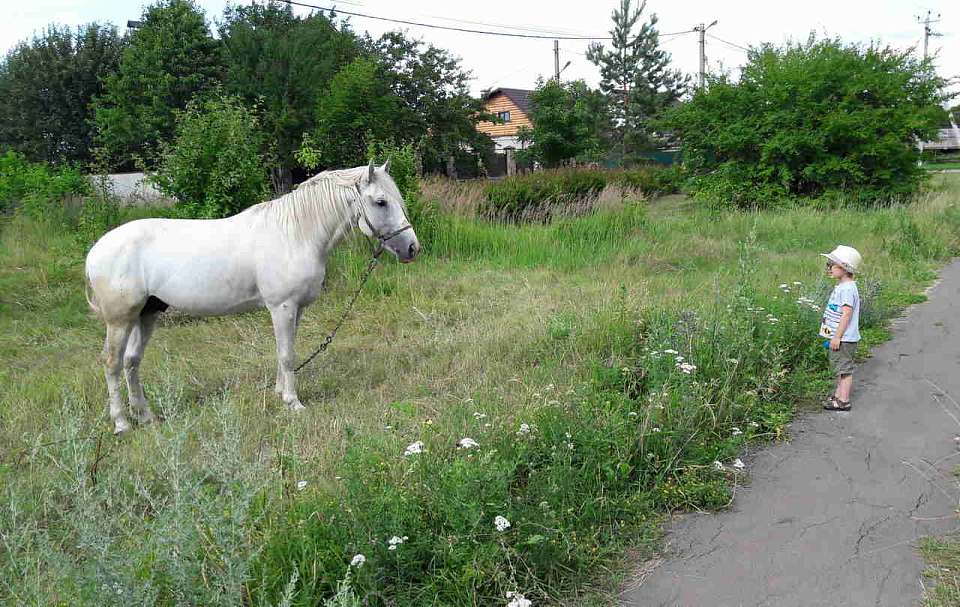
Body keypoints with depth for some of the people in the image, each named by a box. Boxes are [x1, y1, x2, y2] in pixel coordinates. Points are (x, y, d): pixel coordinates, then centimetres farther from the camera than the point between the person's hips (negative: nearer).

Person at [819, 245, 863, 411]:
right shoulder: (841, 287, 13)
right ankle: (838, 394, 32)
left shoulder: (847, 288, -19)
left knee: (844, 368, -3)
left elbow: (847, 314, -24)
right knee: (839, 367, 20)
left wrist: (837, 336, -23)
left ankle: (843, 401, 3)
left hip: (844, 338, -10)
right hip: (838, 337, 10)